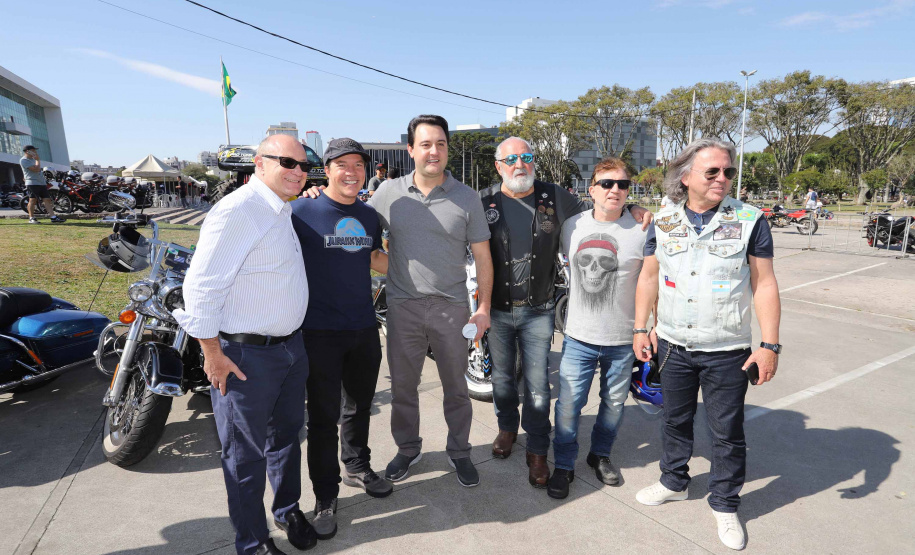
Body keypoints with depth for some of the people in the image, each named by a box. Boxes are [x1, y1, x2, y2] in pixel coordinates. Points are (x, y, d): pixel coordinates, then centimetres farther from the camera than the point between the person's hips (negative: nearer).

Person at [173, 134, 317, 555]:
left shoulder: (285, 211, 11)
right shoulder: (236, 211, -19)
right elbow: (201, 286, -21)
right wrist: (213, 354, -18)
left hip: (291, 344, 9)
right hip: (246, 355, -9)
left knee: (286, 435, 23)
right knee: (246, 454, 9)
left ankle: (288, 509, 44)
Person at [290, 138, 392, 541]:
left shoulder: (369, 216, 8)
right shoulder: (302, 212, -9)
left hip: (364, 328, 5)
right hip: (320, 331, -5)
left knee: (359, 406, 20)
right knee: (323, 417, 5)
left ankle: (357, 468, 43)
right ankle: (325, 497, 24)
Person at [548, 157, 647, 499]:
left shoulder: (642, 230, -7)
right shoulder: (572, 226, 1)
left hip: (623, 339, -1)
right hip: (578, 336, 1)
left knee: (614, 403, 17)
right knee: (568, 404, 2)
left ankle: (600, 455, 41)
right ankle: (564, 466, 23)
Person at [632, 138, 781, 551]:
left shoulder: (750, 220, -6)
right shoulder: (663, 223, 0)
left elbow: (764, 284, -6)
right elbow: (648, 277, 6)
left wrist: (770, 345, -10)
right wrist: (640, 328, 2)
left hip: (727, 353, -2)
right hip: (672, 346, 3)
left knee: (727, 432, 9)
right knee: (675, 420, 19)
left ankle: (725, 505, 31)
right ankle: (674, 482, 40)